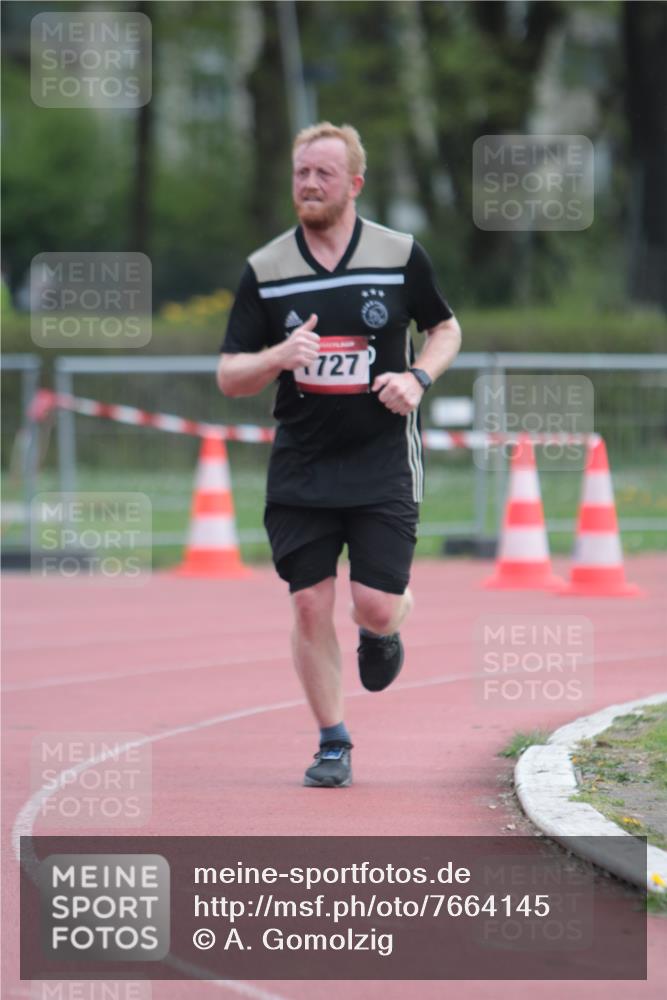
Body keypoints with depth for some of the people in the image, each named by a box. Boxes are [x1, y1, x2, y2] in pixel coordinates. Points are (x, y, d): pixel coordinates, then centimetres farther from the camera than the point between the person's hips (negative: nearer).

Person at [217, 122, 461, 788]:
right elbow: (229, 378, 1)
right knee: (310, 605, -2)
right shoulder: (264, 271, 0)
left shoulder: (401, 256, -1)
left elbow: (445, 328, 15)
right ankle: (332, 744, 13)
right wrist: (281, 356, -20)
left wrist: (419, 377, -5)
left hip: (384, 462, -1)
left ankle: (380, 635, 30)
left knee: (377, 605, -9)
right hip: (300, 468, 1)